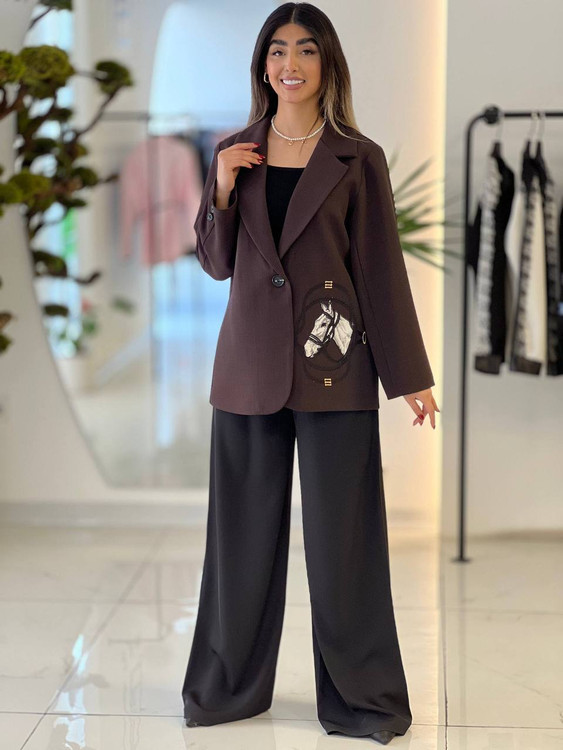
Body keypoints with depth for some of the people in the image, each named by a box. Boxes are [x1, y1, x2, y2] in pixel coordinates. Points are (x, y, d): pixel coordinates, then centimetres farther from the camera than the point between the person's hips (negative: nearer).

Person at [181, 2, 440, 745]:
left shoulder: (358, 159, 0)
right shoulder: (234, 154, 9)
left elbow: (382, 269, 0)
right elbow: (217, 263, 12)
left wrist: (410, 376, -3)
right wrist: (222, 190, -5)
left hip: (331, 364, -3)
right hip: (250, 359, 3)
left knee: (342, 531, 2)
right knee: (243, 529, 10)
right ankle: (229, 685, 25)